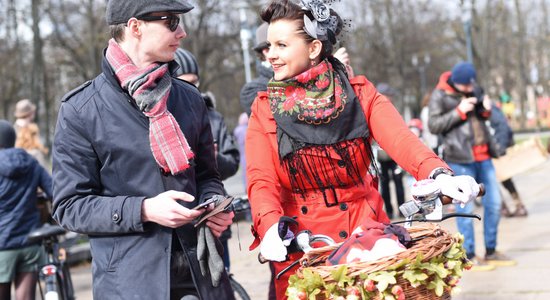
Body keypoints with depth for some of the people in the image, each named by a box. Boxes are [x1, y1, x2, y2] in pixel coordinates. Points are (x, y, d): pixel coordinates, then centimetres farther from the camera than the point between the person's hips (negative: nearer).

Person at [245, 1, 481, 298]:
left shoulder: (359, 92, 0)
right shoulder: (264, 108, 1)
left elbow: (399, 138, -17)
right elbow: (261, 181, -10)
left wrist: (438, 174, -37)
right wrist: (271, 227, -31)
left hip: (365, 229, 0)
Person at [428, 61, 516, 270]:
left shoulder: (474, 88, 13)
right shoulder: (440, 95, -5)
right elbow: (433, 125, -9)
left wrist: (486, 110, 2)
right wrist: (459, 112, -17)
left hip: (483, 156, 7)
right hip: (460, 159, -7)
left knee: (493, 203, 9)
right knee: (465, 208, -5)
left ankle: (491, 252, 20)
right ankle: (469, 257, 2)